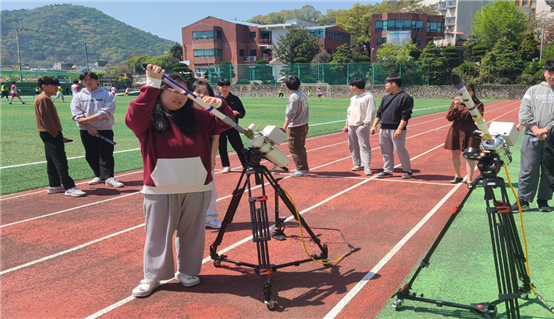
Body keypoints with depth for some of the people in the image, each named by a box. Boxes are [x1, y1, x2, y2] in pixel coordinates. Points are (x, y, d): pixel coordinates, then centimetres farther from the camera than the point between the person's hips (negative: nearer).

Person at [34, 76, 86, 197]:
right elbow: (46, 120, -20)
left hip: (50, 134, 11)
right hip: (51, 135, -11)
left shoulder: (46, 99, 17)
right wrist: (56, 135, -18)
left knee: (52, 162, 14)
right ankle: (69, 187, -13)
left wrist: (58, 135, 16)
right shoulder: (44, 99, -14)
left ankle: (54, 186, 22)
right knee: (60, 161, -12)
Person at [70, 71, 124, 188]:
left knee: (106, 154, -7)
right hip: (86, 130, 4)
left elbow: (106, 112, -13)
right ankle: (99, 176, 22)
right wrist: (89, 127, -14)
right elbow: (77, 114, -2)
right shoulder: (78, 97, 8)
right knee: (91, 155, 10)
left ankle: (109, 178, -5)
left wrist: (87, 119, -16)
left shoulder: (107, 95, -1)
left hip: (105, 129, -4)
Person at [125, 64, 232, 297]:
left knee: (192, 233, 13)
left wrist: (219, 105, -16)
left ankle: (187, 271, 30)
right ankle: (152, 276, 22)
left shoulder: (196, 117, 7)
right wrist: (152, 85, -27)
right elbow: (133, 118, -23)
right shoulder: (148, 120, -2)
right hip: (160, 190, -2)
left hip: (197, 188, 3)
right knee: (158, 234, 7)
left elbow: (224, 123, 4)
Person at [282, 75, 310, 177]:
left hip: (295, 127, -10)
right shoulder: (302, 94, 9)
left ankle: (302, 169, 2)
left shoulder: (294, 97, -19)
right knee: (300, 147, 19)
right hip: (304, 125, 10)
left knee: (294, 148, -1)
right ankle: (303, 167, 28)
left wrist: (285, 126, -12)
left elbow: (290, 114, -19)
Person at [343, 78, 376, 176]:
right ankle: (358, 164, 24)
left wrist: (365, 124, -18)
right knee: (352, 146, 12)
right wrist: (346, 124, 15)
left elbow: (371, 113, -14)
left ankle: (367, 167, -9)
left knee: (364, 146, -9)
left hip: (361, 126, -8)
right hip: (351, 125, 8)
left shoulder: (368, 97, -10)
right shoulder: (353, 98, 16)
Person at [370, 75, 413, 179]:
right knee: (386, 151, 10)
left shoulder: (405, 97, -7)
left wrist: (399, 129, -20)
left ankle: (407, 171, 10)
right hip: (384, 129, 7)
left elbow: (405, 115, -13)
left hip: (396, 130, -7)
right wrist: (374, 125, 12)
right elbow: (379, 112, 20)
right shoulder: (386, 97, 16)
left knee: (400, 150, -4)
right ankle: (387, 171, 20)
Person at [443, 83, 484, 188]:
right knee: (455, 154, 11)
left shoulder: (478, 104, 2)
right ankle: (457, 176, 29)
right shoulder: (455, 103, 7)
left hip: (470, 132, -3)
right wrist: (455, 107, -14)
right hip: (456, 131, 3)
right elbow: (449, 117, 1)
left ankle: (469, 180, -3)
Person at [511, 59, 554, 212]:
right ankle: (523, 200, 6)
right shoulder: (533, 90, 9)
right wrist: (535, 128, -9)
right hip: (532, 138, 0)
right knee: (527, 170, -1)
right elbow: (524, 112, 2)